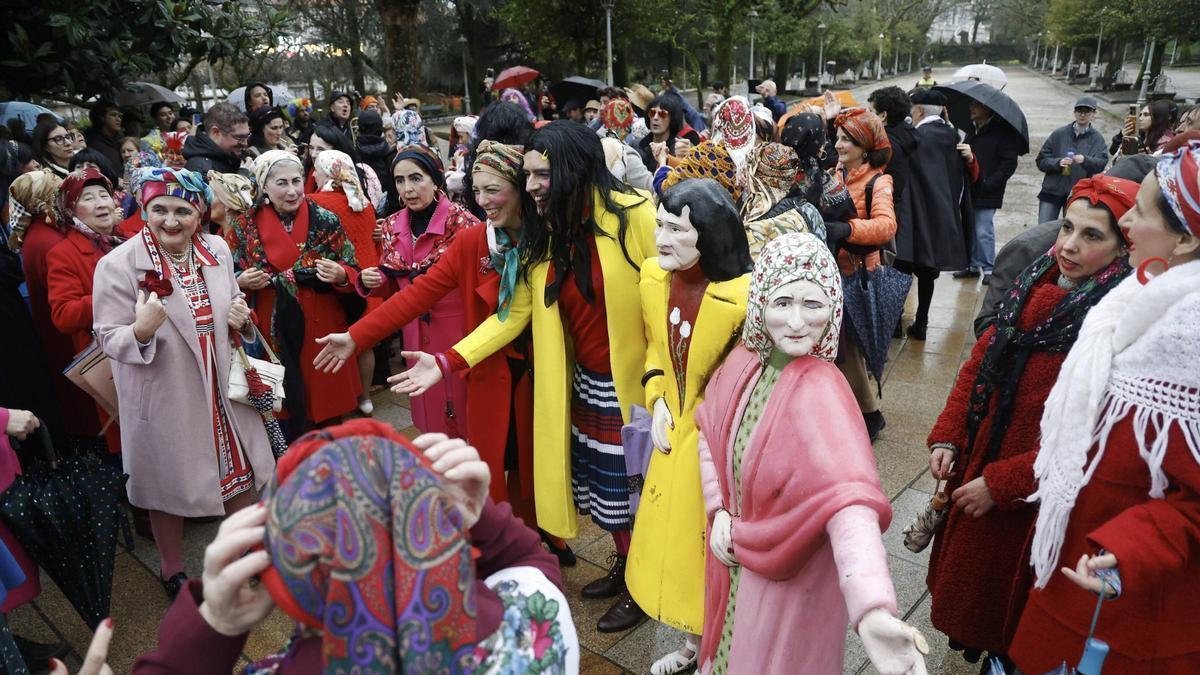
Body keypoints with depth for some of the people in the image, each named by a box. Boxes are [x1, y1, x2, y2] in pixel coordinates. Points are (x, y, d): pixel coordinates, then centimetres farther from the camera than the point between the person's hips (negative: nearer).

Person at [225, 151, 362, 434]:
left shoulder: (326, 221, -2)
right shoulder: (245, 227, 1)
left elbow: (353, 273, 1)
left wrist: (340, 275, -21)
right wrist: (242, 282, -13)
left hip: (322, 330, 0)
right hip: (273, 333, 1)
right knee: (281, 424, 8)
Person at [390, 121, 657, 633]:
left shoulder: (633, 216, -17)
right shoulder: (543, 234, 3)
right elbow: (514, 314, 3)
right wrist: (446, 361, -5)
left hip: (633, 381, -6)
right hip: (582, 382, 6)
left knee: (630, 486, 8)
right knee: (598, 482, 17)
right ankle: (622, 565, 44)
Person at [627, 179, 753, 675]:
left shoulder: (743, 295, -26)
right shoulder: (652, 276, -7)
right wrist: (657, 400, -1)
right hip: (673, 432, 6)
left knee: (714, 543, 10)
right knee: (670, 537, 19)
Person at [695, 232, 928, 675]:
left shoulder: (821, 392, -30)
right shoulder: (744, 360, -11)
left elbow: (847, 498, -45)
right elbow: (708, 429, 5)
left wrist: (873, 611, -58)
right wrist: (717, 510, -7)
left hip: (792, 572, -5)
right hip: (734, 556, 5)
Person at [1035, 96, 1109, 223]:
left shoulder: (1097, 139, 2)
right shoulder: (1059, 134, 4)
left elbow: (1102, 163, -12)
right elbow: (1041, 160, 1)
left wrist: (1085, 160, -33)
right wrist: (1058, 162, -18)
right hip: (1051, 192, 1)